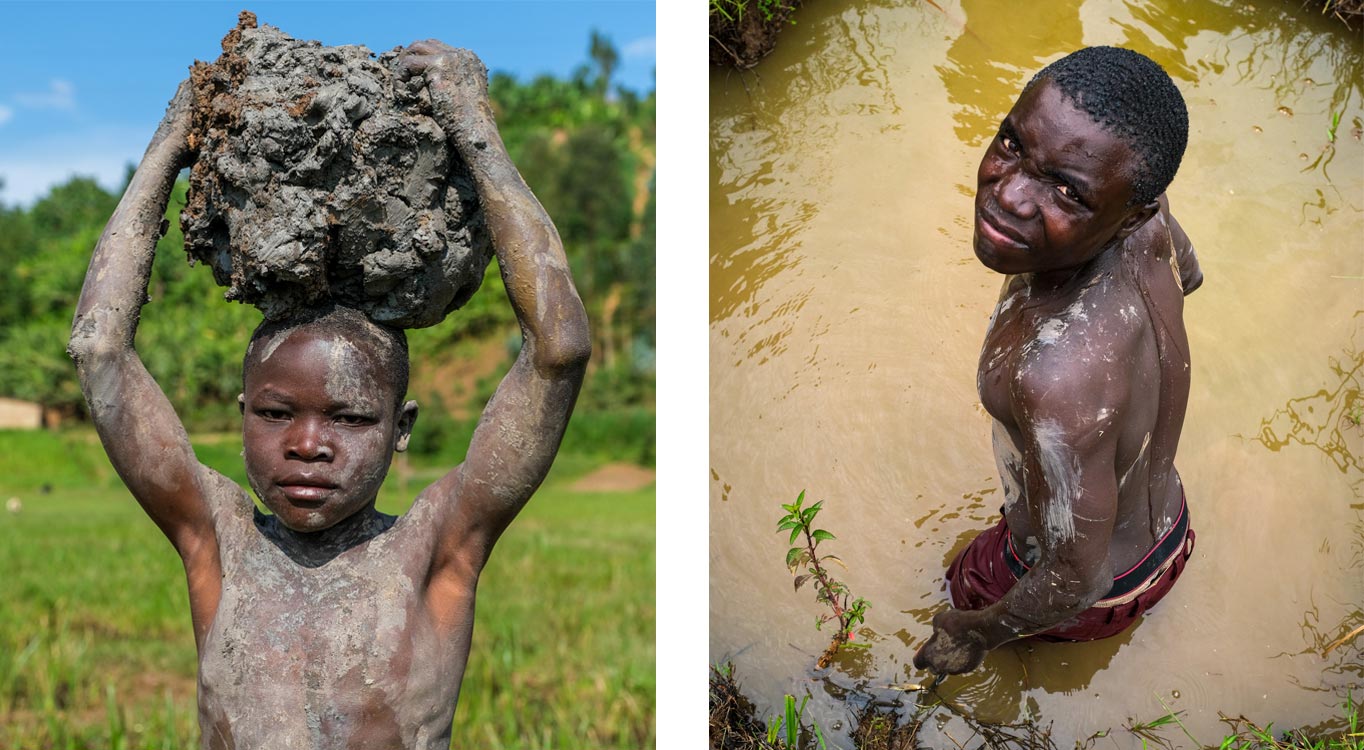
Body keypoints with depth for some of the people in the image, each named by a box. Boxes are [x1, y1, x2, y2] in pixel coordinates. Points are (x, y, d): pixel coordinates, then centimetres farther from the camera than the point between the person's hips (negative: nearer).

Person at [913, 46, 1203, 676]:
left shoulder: (1061, 376, -49)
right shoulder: (1140, 206, -27)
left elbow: (1077, 583, -34)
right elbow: (1189, 274, 1)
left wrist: (976, 633, -14)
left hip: (1102, 593, -6)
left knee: (968, 582, 28)